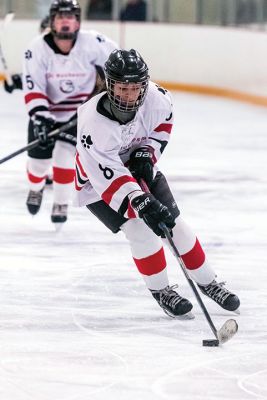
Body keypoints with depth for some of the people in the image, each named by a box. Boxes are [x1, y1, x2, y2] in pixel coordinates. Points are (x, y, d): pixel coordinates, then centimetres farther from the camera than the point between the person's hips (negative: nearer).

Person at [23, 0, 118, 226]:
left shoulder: (92, 44, -20)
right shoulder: (38, 49, -21)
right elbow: (33, 88, -22)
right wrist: (40, 116, -34)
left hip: (80, 109, -1)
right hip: (47, 110, 1)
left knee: (65, 153, -17)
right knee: (39, 156, 5)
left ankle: (61, 204, 1)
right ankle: (36, 189, 40)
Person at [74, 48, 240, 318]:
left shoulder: (152, 96, -25)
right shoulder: (94, 124, -39)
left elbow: (164, 119, 0)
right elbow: (110, 177, -39)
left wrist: (148, 152, -13)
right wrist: (141, 204, -48)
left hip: (140, 169, 5)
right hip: (99, 183, -5)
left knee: (174, 223, 5)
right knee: (140, 228, -20)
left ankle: (207, 282, 22)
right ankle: (161, 291, 0)